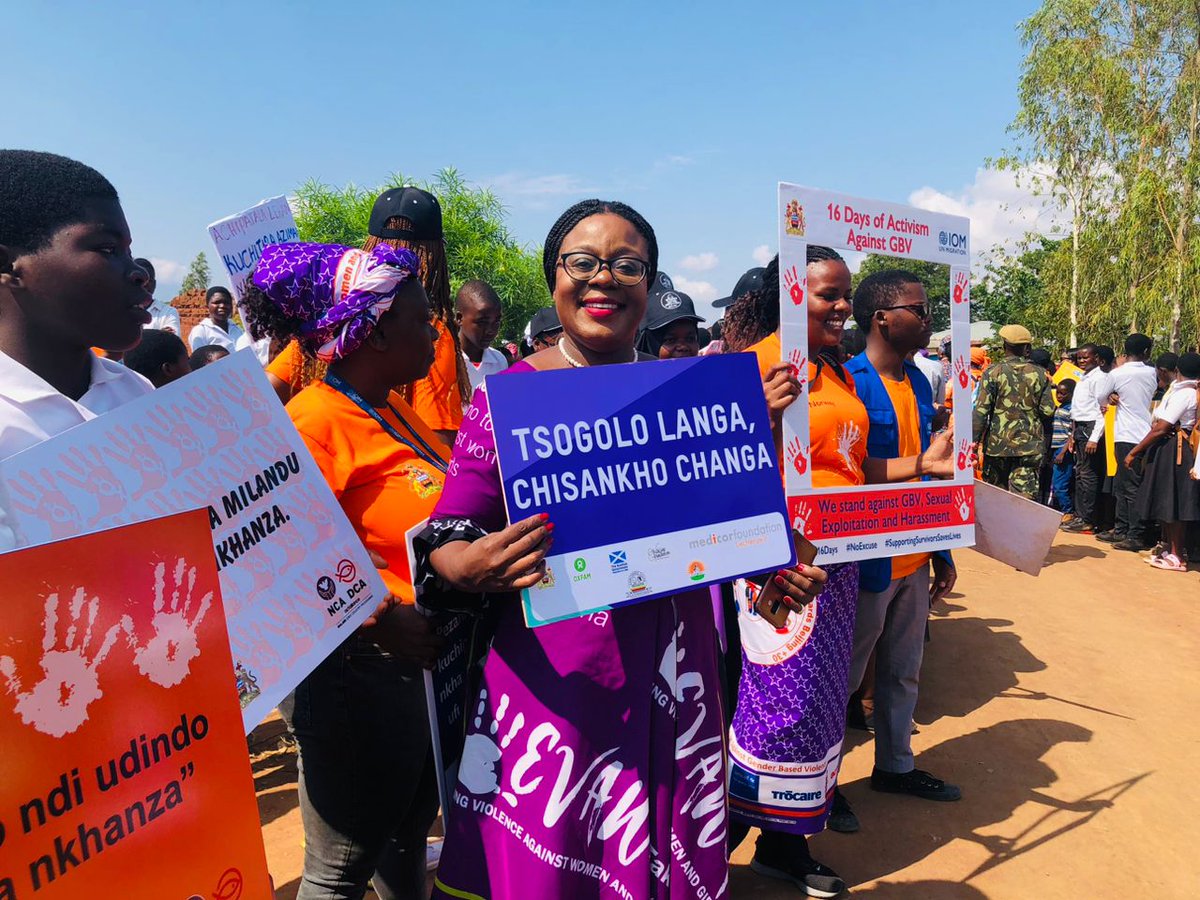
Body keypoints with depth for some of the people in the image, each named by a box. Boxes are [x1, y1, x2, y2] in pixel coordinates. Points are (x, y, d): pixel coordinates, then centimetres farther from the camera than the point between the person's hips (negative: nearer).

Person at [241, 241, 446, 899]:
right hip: (359, 674, -9)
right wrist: (381, 620, -25)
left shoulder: (395, 412, 8)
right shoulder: (317, 420, -19)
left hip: (421, 666, 9)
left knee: (406, 840, 27)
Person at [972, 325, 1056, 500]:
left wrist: (974, 441, -5)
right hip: (1030, 445, 1)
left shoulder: (993, 372, -5)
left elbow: (981, 411, -9)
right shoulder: (1039, 374, 2)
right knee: (1025, 495, -2)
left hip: (997, 444, -1)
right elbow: (1048, 410, 1)